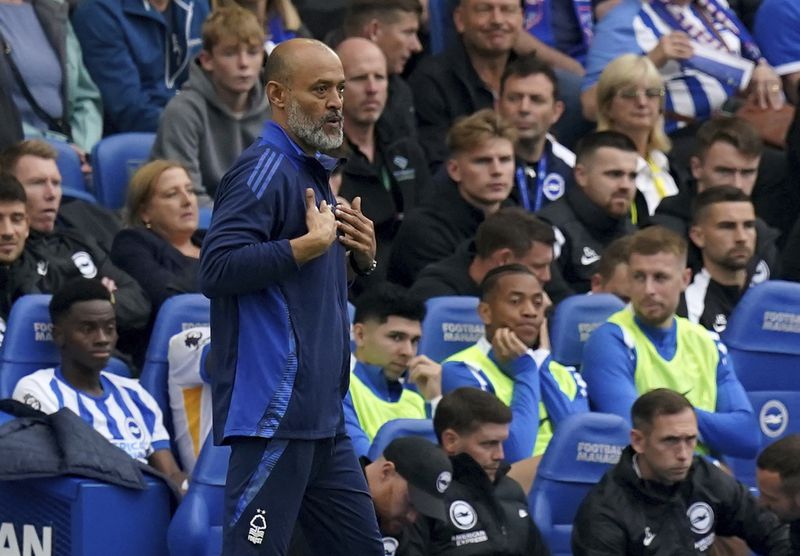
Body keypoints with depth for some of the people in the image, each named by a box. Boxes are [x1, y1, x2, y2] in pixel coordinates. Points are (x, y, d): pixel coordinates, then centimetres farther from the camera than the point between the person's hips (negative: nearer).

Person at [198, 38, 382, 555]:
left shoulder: (313, 172, 19)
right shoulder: (265, 170, -11)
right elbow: (217, 269, -23)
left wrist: (362, 256, 9)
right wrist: (310, 243, -21)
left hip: (322, 415, 10)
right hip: (274, 410, -10)